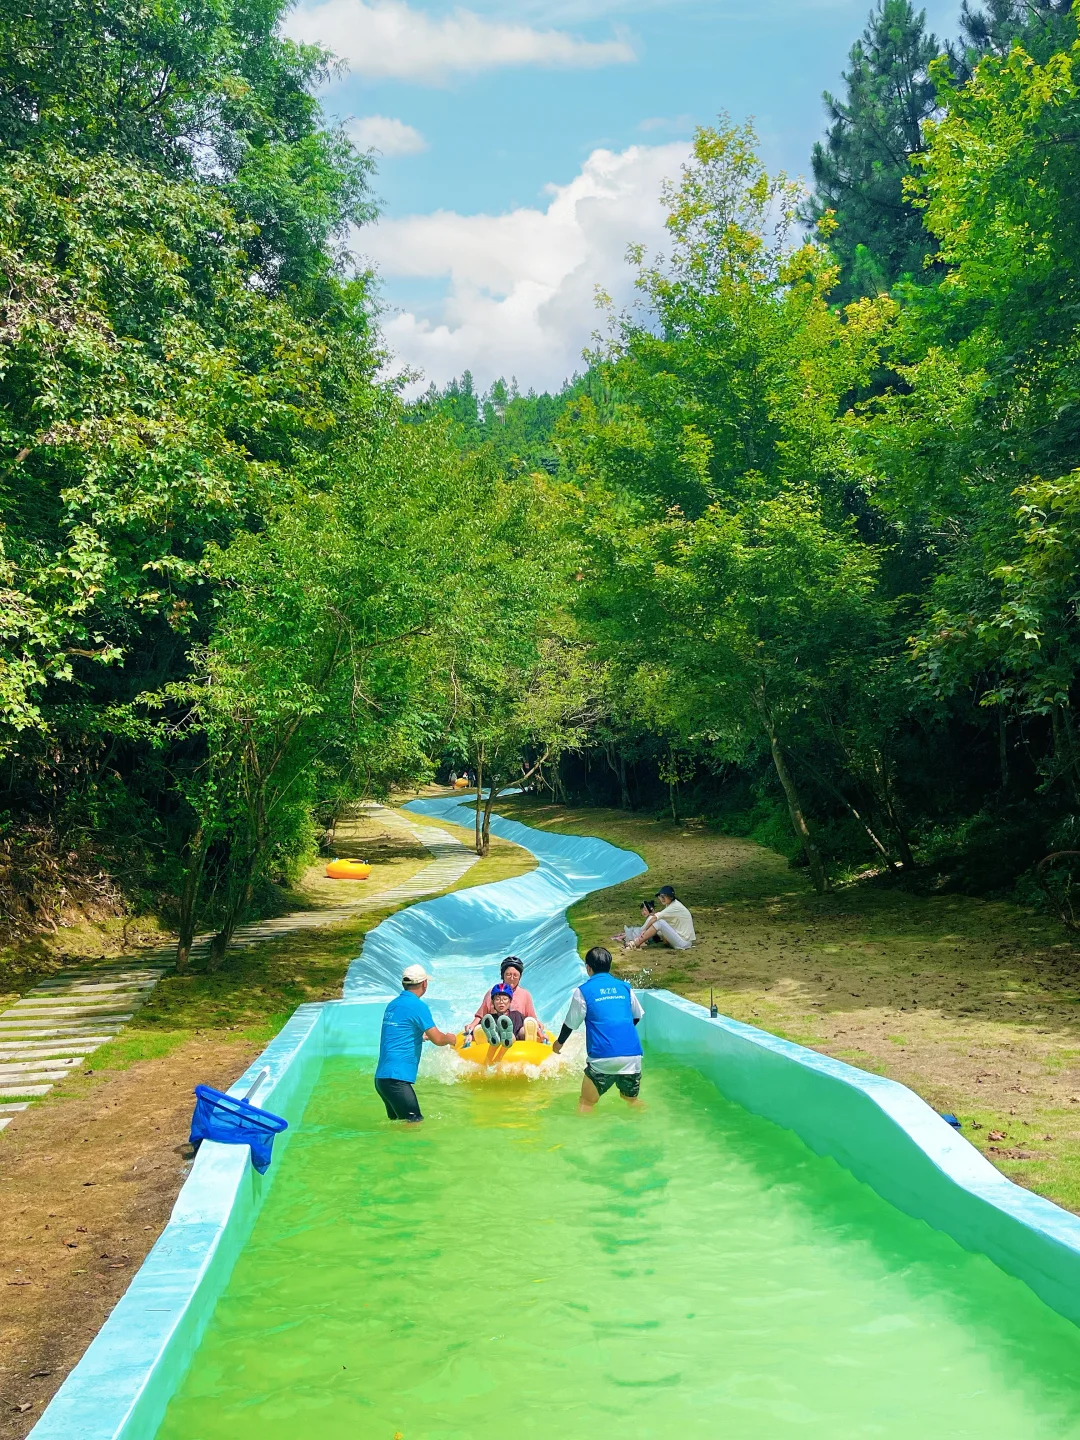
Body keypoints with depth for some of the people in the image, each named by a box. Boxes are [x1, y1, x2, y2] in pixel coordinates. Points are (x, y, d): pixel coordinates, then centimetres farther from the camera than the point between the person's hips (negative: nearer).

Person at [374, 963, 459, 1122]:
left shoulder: (392, 1005, 14)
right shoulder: (417, 1005, -10)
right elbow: (437, 1039, -9)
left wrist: (424, 1035, 42)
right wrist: (451, 1038, 12)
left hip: (381, 1077, 9)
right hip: (396, 1079, -9)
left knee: (396, 1121, 19)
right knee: (414, 1122, -10)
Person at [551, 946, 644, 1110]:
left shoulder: (583, 991, 1)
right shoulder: (624, 987, 11)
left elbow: (570, 1024, 9)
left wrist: (559, 1043, 27)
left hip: (603, 1058, -3)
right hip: (632, 1055, 4)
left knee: (586, 1102, 9)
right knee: (632, 1100, 23)